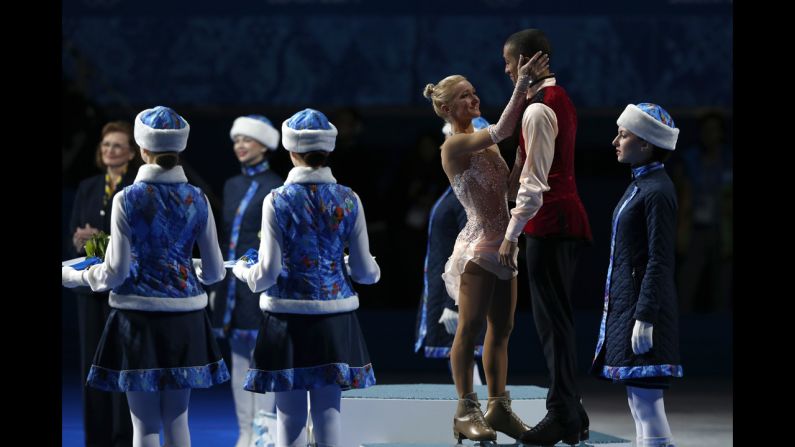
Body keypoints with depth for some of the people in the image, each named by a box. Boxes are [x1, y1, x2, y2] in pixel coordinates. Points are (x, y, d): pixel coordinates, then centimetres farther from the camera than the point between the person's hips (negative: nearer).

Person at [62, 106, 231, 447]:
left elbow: (116, 273, -9)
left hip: (139, 316, -3)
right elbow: (214, 271, 6)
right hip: (185, 319, 3)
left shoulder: (128, 200, -9)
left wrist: (75, 277, 9)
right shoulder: (197, 200, 1)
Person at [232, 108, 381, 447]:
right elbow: (364, 271, 2)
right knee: (328, 410, 8)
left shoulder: (278, 201, -9)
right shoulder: (348, 200, -2)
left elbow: (267, 273, -9)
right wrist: (372, 270, 25)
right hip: (335, 316, 3)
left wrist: (242, 272, 12)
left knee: (290, 416, 4)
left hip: (289, 314, -2)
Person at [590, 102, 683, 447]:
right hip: (625, 303, 10)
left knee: (646, 399, -10)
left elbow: (659, 260, -18)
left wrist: (645, 317, -21)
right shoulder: (639, 185, 14)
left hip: (643, 303, -10)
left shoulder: (657, 191, -14)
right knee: (638, 400, 12)